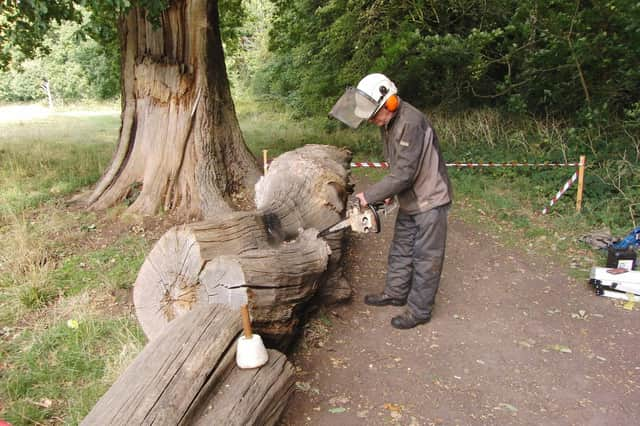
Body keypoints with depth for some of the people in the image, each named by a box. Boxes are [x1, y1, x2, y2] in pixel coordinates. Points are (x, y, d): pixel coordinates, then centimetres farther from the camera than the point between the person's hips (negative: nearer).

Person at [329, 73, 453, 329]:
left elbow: (404, 173, -28)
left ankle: (419, 310, 18)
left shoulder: (411, 123, -28)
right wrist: (389, 192, 1)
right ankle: (395, 293, 37)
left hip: (430, 201, -9)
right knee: (400, 250, 20)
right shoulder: (388, 123, 1)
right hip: (409, 201, 9)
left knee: (425, 259, 4)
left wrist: (369, 196, -21)